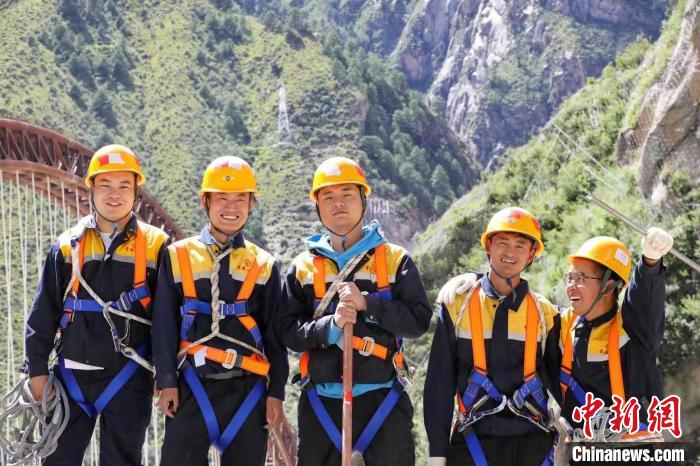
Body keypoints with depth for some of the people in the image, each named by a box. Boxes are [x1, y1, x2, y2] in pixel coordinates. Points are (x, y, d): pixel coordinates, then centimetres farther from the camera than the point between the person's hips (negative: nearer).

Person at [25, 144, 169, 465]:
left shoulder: (155, 247, 0)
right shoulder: (67, 246, 5)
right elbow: (43, 315, 7)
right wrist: (37, 369, 2)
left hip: (128, 378, -2)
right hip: (72, 376, 2)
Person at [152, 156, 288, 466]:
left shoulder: (264, 265, 7)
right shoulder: (178, 256, 5)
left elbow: (275, 334, 8)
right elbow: (164, 325, 3)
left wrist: (276, 393, 2)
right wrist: (167, 382, -4)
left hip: (247, 390, 1)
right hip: (191, 388, -1)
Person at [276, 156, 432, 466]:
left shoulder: (395, 259, 6)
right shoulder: (303, 266, 10)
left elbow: (419, 320, -4)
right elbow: (288, 330, 2)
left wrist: (367, 303, -16)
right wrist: (330, 326, -16)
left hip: (382, 399, -2)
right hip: (321, 402, 2)